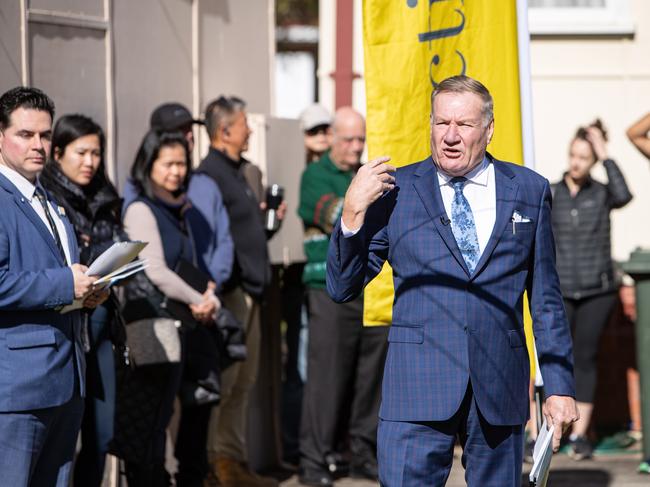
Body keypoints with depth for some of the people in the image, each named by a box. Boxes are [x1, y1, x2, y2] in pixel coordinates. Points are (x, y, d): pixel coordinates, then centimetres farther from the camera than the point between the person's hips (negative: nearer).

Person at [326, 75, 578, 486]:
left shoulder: (529, 191, 10)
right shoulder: (395, 191, 4)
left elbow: (546, 298, 12)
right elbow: (342, 289, 5)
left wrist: (560, 386, 8)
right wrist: (354, 213, -10)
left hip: (500, 390, 2)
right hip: (418, 390, -2)